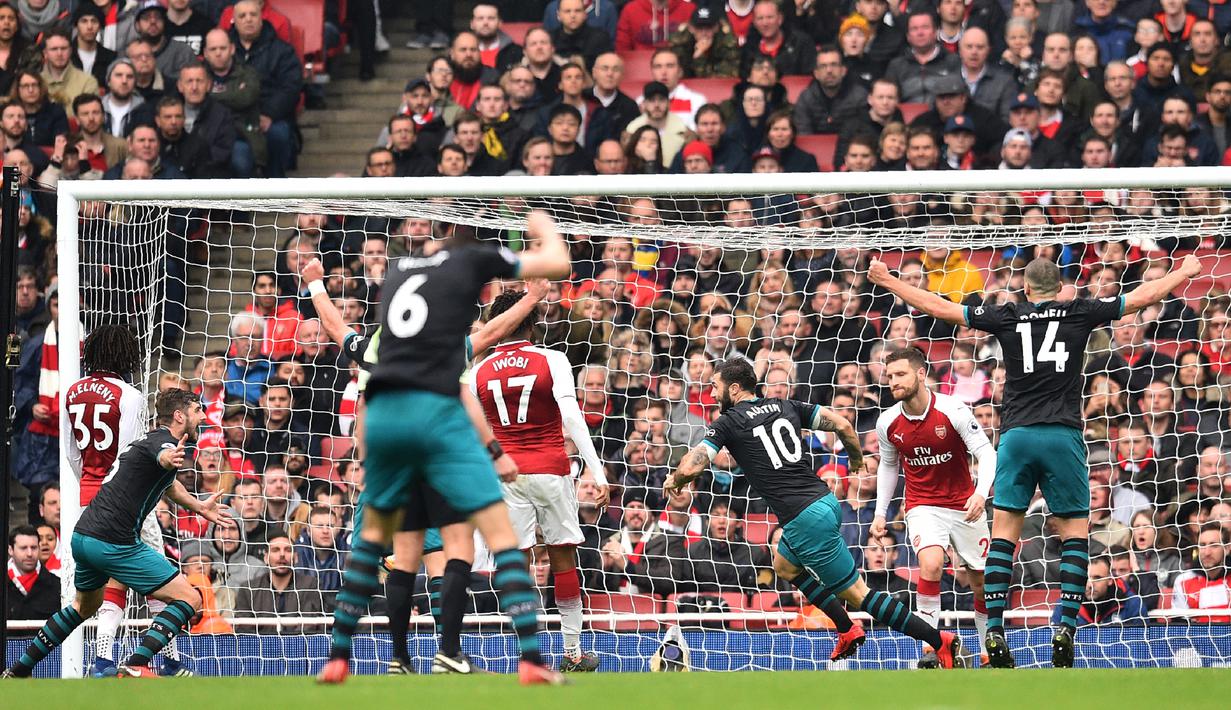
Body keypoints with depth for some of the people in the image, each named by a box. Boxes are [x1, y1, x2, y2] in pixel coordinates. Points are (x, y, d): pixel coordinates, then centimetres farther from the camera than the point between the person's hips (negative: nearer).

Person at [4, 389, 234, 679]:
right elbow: (162, 456, -38)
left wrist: (199, 507, 57)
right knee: (189, 599, -9)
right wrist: (170, 458, -61)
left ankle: (19, 670, 40)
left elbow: (168, 484, 44)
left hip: (82, 535, 10)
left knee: (85, 606, 34)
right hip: (113, 542, -10)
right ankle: (136, 666, -22)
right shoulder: (164, 441, -9)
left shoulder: (150, 439, 21)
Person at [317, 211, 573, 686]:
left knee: (374, 531, 26)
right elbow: (558, 264, 12)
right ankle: (531, 660, -16)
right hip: (436, 413, -5)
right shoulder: (471, 260, 10)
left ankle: (337, 659, 24)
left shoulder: (398, 271, 25)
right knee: (501, 534, -3)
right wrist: (545, 229, 34)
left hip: (381, 413, 5)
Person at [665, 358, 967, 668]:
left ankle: (940, 641, -6)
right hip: (825, 501, 8)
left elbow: (690, 468, -10)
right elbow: (843, 424, 10)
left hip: (805, 520, -8)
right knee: (784, 565, 32)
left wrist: (674, 480, 13)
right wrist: (857, 458, 28)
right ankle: (848, 631, 31)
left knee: (856, 593, -1)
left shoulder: (728, 423, -3)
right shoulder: (785, 407, 14)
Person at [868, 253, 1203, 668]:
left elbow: (937, 307, 12)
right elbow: (1145, 296, 16)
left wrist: (885, 280, 23)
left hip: (1016, 435, 1)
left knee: (1003, 533, 3)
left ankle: (994, 633, -6)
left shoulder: (1006, 317, 9)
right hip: (1063, 435, -1)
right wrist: (1185, 273, 33)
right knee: (1075, 532, 6)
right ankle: (1065, 629, -9)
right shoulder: (1080, 314, 8)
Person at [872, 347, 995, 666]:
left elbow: (986, 452, -18)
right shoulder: (887, 423, -5)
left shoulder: (953, 410, -17)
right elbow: (888, 466, 13)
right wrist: (880, 512, 9)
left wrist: (981, 493, -34)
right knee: (931, 563, -27)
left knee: (981, 581, 5)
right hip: (922, 506, 0)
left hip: (964, 505, 0)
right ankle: (929, 648, -21)